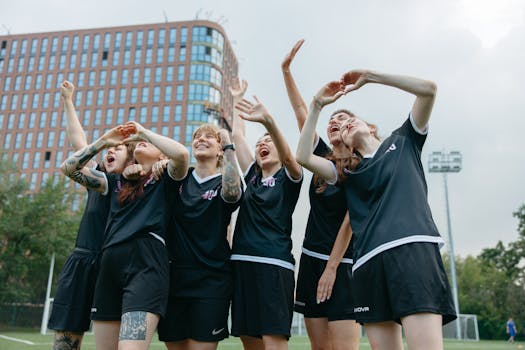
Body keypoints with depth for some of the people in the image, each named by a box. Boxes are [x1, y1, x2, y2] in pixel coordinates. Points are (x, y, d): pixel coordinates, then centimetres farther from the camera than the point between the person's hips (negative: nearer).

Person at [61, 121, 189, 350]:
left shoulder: (165, 179, 12)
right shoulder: (117, 181, 25)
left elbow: (182, 154, -10)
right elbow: (69, 168, 24)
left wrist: (143, 131, 4)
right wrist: (103, 141, 18)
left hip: (146, 262, -5)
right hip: (110, 264, 6)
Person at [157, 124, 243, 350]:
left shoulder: (224, 182, 0)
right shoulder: (180, 178, 10)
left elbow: (232, 194, -23)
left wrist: (229, 146, -21)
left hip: (211, 280, -3)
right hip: (174, 277, 4)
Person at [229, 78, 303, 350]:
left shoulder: (289, 177, 4)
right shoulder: (253, 177, 19)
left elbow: (287, 156, -18)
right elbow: (236, 136, 19)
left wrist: (268, 121, -34)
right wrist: (237, 100, 23)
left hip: (274, 264, -6)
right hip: (242, 262, 6)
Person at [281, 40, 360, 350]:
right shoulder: (323, 159, 10)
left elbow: (350, 220, -11)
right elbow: (302, 113, 5)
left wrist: (332, 268, -14)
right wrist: (286, 70, 1)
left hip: (343, 263, -5)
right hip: (311, 259, 5)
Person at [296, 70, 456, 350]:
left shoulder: (403, 141, 20)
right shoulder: (349, 173, 23)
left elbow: (428, 89, 9)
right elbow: (303, 157, 11)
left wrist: (369, 77, 10)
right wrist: (317, 106, 11)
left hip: (413, 247, -4)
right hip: (369, 260, 4)